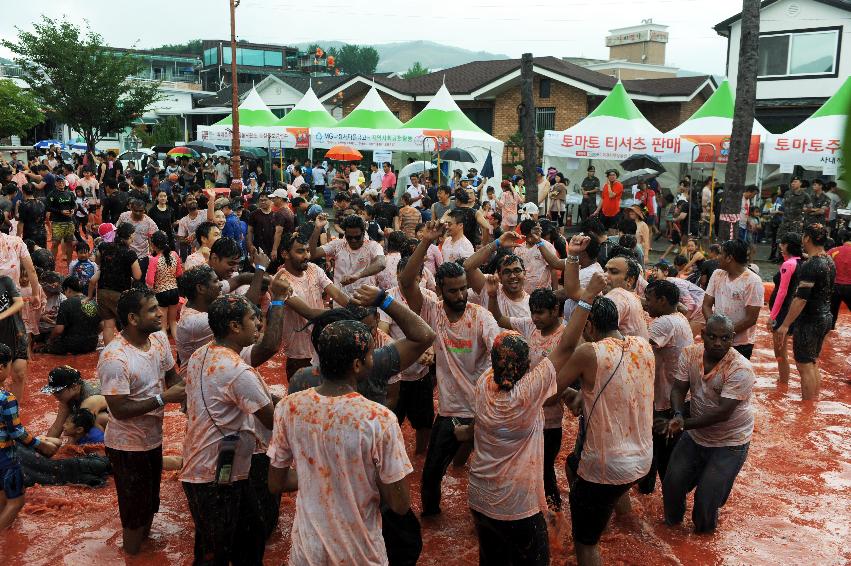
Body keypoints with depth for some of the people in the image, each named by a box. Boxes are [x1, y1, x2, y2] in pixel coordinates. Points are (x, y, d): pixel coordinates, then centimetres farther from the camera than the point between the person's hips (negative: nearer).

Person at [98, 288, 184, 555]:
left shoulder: (159, 338, -7)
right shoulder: (114, 358, -30)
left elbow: (172, 375, 6)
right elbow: (120, 410, -28)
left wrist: (186, 392, -13)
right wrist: (163, 398, -28)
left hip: (153, 438, 7)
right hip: (128, 446, -7)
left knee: (150, 501, 27)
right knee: (135, 508, 12)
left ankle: (145, 543, 50)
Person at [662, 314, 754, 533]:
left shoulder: (741, 370, -26)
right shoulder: (690, 354, -10)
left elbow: (723, 413, -28)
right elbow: (678, 389, -8)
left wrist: (683, 424, -28)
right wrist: (678, 415, -29)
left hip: (729, 443, -4)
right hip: (695, 435, 5)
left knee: (707, 497, -3)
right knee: (672, 483, 3)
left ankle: (704, 527, 32)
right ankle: (673, 519, 37)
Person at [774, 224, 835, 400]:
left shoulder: (810, 265, -21)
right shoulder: (829, 261, 7)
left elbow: (801, 298, -24)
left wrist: (785, 324, -21)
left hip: (809, 321, -9)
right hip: (825, 317, 9)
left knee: (804, 366, -2)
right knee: (813, 363, 19)